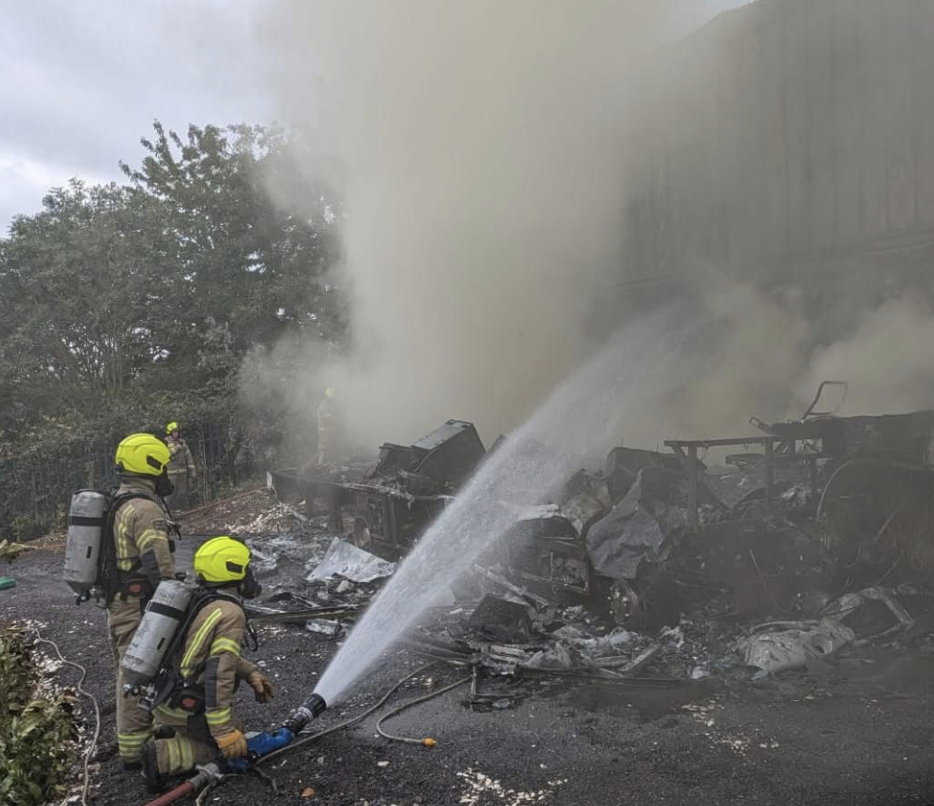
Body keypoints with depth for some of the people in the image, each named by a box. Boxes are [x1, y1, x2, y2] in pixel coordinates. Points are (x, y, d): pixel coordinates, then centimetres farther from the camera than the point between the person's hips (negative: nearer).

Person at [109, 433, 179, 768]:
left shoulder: (116, 504, 11)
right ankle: (135, 750, 10)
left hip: (118, 606, 10)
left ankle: (133, 738, 35)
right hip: (141, 610, -10)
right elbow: (159, 567, -26)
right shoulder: (146, 508, -22)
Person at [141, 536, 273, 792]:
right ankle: (164, 756, -6)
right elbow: (218, 674, -26)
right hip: (182, 706, -9)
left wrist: (251, 673, 16)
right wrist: (225, 732, -21)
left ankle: (165, 731, 13)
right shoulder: (231, 614, -21)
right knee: (234, 745, 10)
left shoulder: (197, 602, 7)